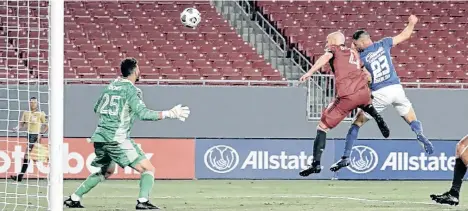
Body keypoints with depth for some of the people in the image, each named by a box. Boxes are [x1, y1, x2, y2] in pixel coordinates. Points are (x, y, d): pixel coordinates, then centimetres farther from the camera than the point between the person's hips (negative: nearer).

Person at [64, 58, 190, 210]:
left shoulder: (111, 86, 13)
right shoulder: (131, 90, -9)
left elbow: (97, 109, 24)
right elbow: (143, 114, -18)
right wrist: (170, 114, -14)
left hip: (100, 138, 8)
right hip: (117, 139, -8)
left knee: (106, 171, 28)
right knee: (148, 169, -4)